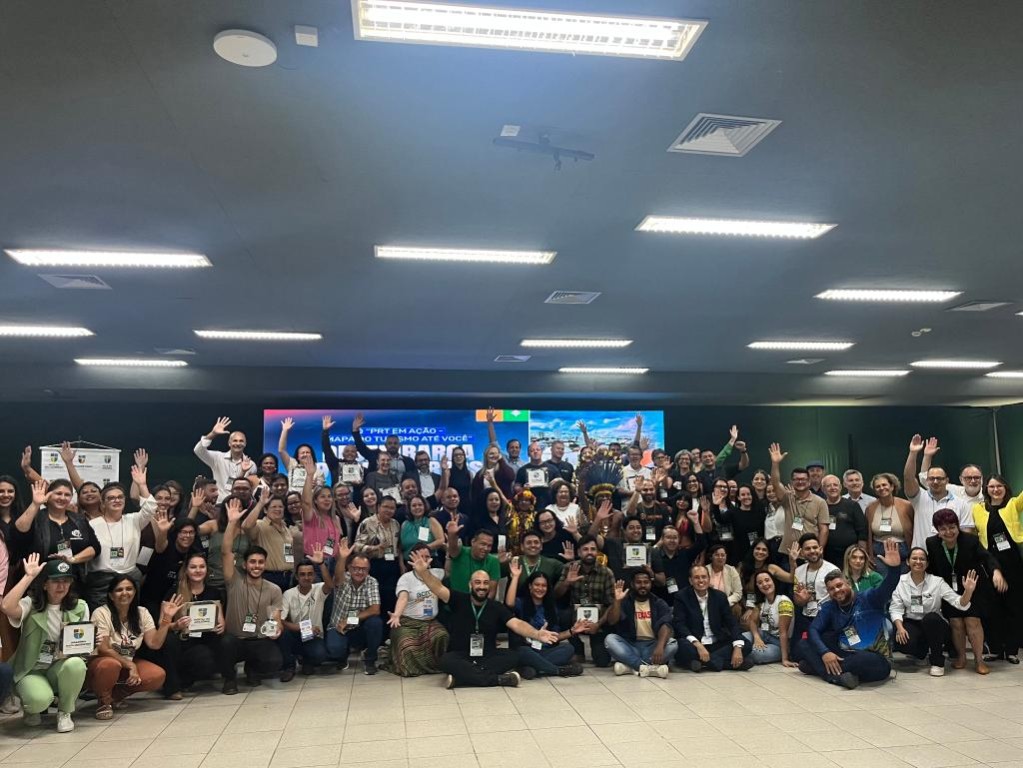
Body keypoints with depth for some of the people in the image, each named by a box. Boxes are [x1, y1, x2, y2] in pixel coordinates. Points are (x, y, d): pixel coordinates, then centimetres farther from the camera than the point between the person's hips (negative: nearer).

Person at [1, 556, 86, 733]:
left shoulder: (80, 607, 1)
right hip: (31, 671, -2)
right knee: (39, 699, -35)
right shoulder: (31, 604, -5)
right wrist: (29, 576, -22)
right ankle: (33, 708, 8)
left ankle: (64, 712, -6)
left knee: (75, 664, -34)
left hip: (59, 669, 2)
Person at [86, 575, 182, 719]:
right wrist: (130, 666, -22)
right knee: (111, 665, -40)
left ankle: (116, 695, 1)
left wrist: (166, 618, -19)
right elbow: (103, 649, -18)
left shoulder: (142, 613, 0)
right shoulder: (101, 613, -14)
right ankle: (104, 701, -8)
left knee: (158, 675, -21)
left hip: (129, 663, 5)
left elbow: (155, 644, -7)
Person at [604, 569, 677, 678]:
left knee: (673, 644, -28)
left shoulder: (659, 603, 2)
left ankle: (629, 666, -29)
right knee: (610, 639, -27)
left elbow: (665, 626, -16)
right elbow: (612, 621, -14)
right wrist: (617, 600, -31)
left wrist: (660, 646, -36)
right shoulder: (624, 601, 2)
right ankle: (650, 667, -35)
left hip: (652, 646, 0)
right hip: (630, 646, 0)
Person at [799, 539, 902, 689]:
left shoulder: (868, 598, -3)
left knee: (865, 661, -39)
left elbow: (887, 587, -22)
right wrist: (824, 653, -23)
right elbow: (813, 630, -3)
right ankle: (838, 676, -33)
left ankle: (817, 667, -24)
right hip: (846, 655, 5)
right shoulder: (829, 607, 8)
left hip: (874, 659, -5)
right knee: (810, 643, -10)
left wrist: (893, 568, -43)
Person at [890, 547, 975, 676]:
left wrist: (968, 591, -34)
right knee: (904, 643, -32)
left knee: (931, 618, -36)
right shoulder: (901, 581, -3)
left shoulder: (937, 581, -6)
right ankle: (923, 650, 10)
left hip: (934, 625, -1)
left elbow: (959, 603, -14)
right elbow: (896, 608, -4)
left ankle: (938, 661, -13)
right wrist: (899, 627, -21)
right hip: (911, 623, 1)